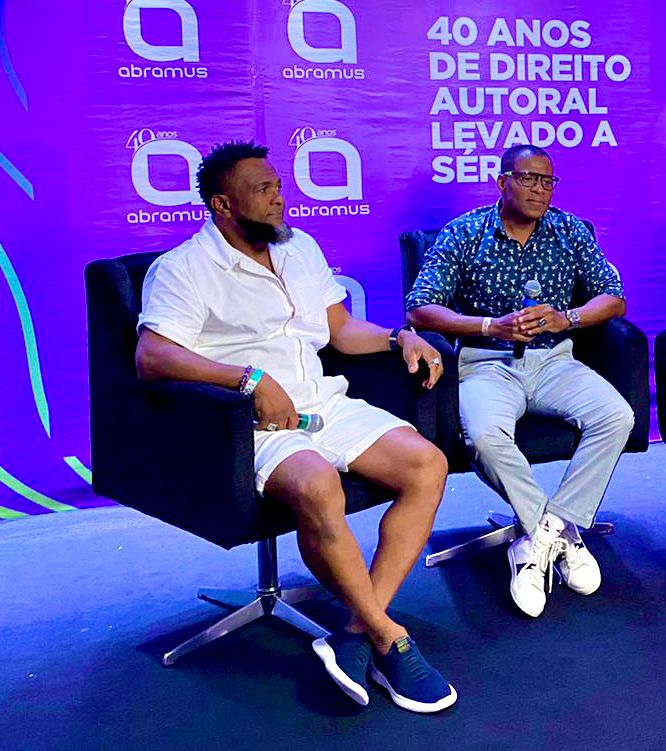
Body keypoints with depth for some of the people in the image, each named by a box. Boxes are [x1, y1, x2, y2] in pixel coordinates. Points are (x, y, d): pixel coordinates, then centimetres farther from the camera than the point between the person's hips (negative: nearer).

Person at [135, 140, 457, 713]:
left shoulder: (300, 246, 20)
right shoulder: (183, 269, -4)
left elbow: (342, 328, 24)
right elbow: (152, 357, -19)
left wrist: (400, 337, 5)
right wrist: (252, 379, -28)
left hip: (328, 405, 7)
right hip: (256, 424, -7)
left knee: (428, 464, -14)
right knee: (316, 485, -37)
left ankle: (359, 632, -15)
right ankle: (389, 640, -17)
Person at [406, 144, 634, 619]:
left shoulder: (571, 232, 10)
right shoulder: (463, 234, 0)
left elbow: (614, 299, 9)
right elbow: (420, 310, -9)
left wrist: (565, 318, -11)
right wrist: (492, 326, -20)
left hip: (554, 360, 3)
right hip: (487, 363, -3)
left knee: (617, 417, -25)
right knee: (486, 435, -34)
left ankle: (541, 537, -17)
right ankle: (561, 533, -15)